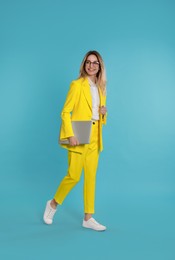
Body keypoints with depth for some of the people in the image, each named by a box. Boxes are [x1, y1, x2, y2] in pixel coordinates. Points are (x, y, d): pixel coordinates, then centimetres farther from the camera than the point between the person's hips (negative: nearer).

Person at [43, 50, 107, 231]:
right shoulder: (77, 84, -7)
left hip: (94, 138, 6)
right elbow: (65, 112, -9)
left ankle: (88, 218, 16)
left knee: (91, 177, 7)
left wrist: (103, 112, -2)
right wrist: (70, 135, -19)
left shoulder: (101, 87, 13)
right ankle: (53, 204, 23)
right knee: (73, 176, -3)